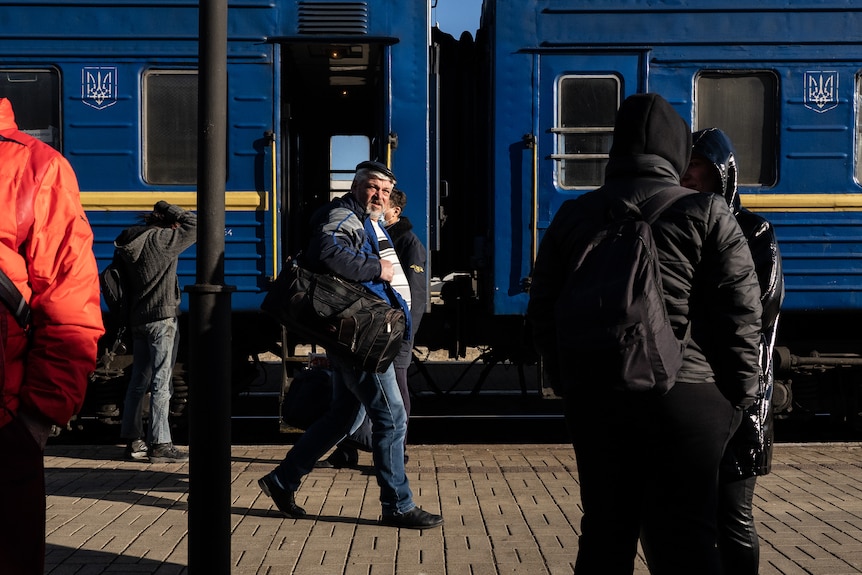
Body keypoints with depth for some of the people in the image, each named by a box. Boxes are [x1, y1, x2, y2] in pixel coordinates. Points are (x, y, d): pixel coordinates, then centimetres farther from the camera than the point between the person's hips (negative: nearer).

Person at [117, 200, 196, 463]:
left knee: (138, 382, 13)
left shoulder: (131, 242, 10)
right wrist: (169, 209, 0)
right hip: (161, 318, -8)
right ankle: (160, 444, -6)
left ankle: (133, 441, 19)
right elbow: (195, 225, -11)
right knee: (161, 383, -6)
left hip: (138, 319, 8)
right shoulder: (160, 240, -13)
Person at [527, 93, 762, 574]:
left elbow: (543, 314, 11)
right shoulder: (706, 214, -3)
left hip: (595, 396, 4)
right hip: (685, 398, -4)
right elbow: (741, 316, -6)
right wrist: (739, 399, 3)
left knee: (605, 533, 14)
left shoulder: (573, 217, 8)